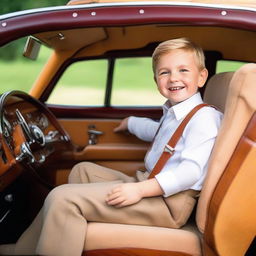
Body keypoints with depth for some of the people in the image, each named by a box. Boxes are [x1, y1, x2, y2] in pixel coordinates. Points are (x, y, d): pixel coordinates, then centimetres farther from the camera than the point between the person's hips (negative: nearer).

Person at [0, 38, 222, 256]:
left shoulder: (204, 117, -15)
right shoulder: (173, 114, 17)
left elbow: (192, 170, -26)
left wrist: (141, 189, -32)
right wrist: (130, 122, 59)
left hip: (168, 199, -11)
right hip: (149, 182, 11)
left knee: (63, 198, -19)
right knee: (83, 170, 24)